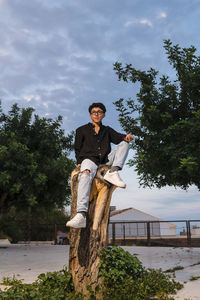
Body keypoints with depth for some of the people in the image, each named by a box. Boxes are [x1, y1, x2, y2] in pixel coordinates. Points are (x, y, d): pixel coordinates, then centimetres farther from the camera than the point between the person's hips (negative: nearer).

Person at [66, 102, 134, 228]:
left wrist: (127, 137, -16)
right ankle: (81, 215, -52)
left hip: (105, 160, 3)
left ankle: (113, 172, -31)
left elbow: (118, 137, 7)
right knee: (86, 174, -37)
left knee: (125, 143, -10)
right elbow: (77, 149, 16)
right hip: (89, 159, -3)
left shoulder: (107, 130, 24)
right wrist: (79, 162, -1)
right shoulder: (82, 130, 19)